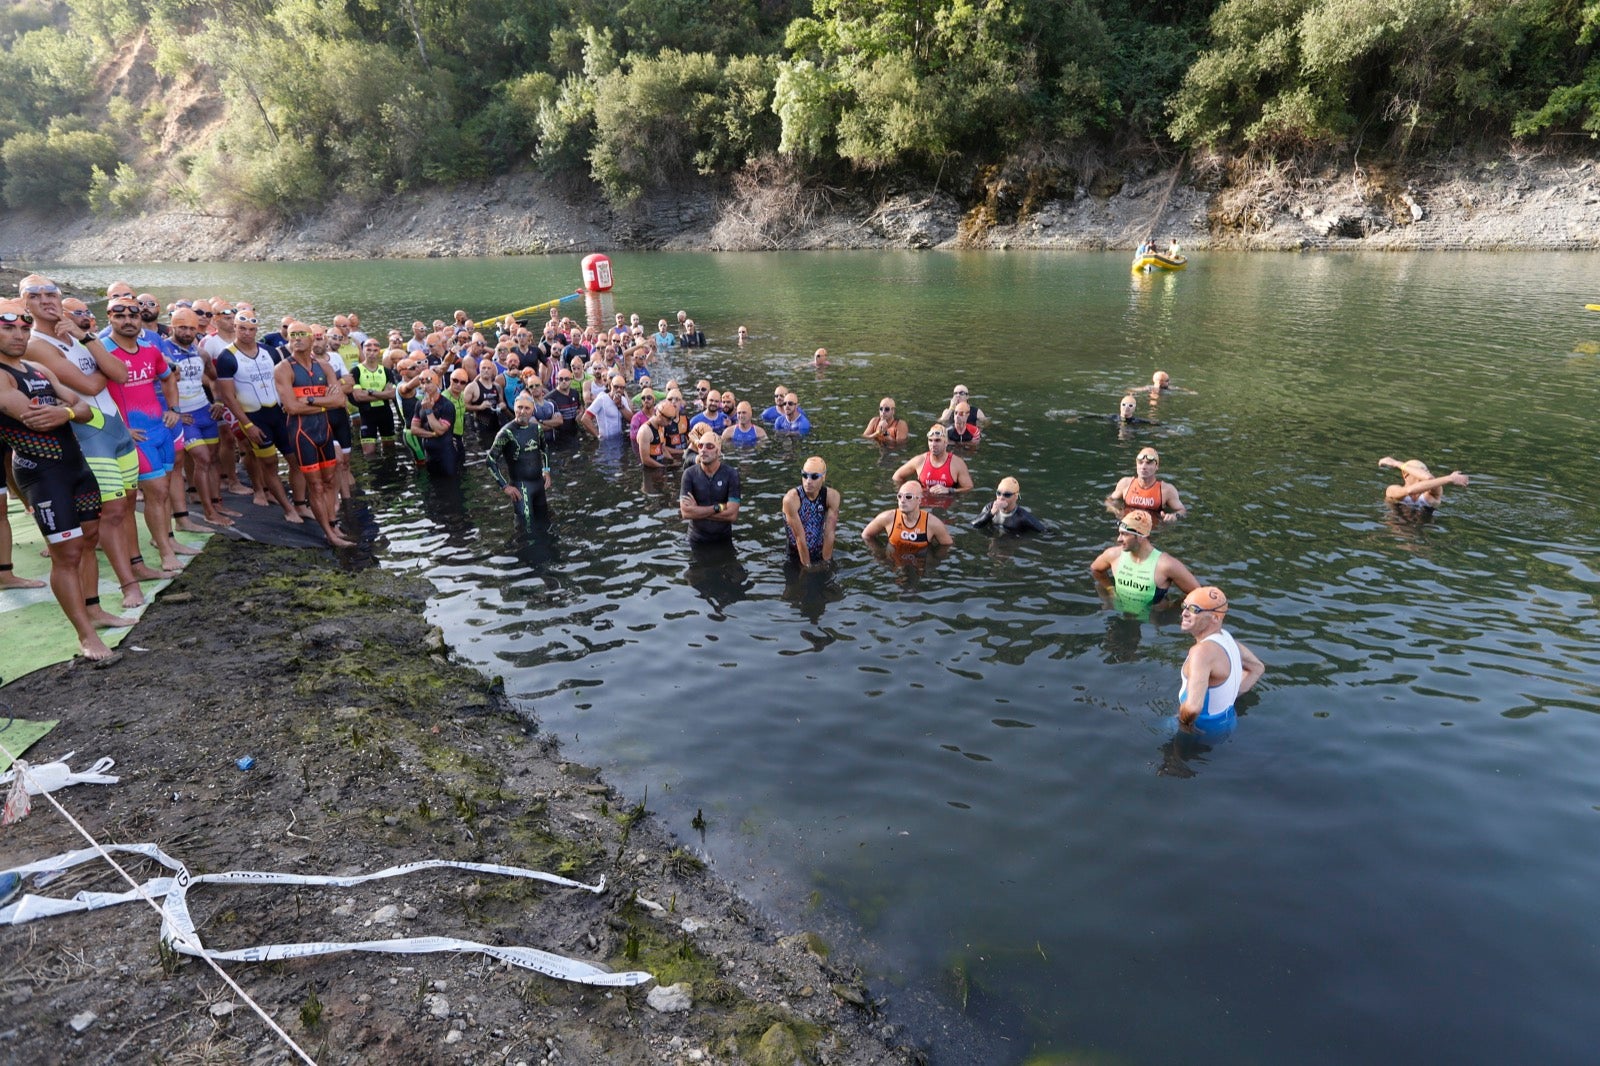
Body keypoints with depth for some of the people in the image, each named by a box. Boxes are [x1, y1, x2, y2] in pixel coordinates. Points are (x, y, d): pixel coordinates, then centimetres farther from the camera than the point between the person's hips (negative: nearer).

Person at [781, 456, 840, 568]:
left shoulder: (832, 496, -17)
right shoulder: (791, 499, -27)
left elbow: (829, 534, -16)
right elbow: (800, 537, -24)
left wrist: (825, 562, -16)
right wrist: (807, 566, -20)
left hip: (821, 550, 3)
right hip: (796, 554, -2)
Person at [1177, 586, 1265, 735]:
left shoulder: (1203, 651, -30)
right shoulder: (1225, 636, 0)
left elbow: (1193, 707, -40)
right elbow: (1257, 668, 19)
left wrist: (1183, 722, -19)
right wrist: (1231, 696, 13)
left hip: (1205, 728, -9)